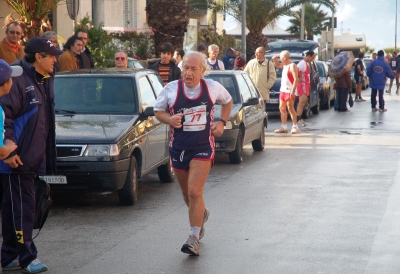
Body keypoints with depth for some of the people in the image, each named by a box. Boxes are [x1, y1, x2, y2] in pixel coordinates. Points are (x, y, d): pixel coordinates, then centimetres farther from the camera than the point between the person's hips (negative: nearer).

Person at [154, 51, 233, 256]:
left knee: (194, 192, -15)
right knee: (186, 193, 15)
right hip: (178, 147, 2)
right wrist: (169, 119, -16)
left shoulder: (213, 87, -4)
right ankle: (201, 214, 48)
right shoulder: (171, 89, -6)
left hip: (203, 147, -2)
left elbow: (227, 101, 16)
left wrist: (222, 122, 2)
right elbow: (158, 110, 5)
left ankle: (194, 239, -8)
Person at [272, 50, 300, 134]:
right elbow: (277, 65, 35)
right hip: (283, 90, 10)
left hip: (289, 91, -10)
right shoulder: (284, 65, 15)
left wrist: (293, 91, -27)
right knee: (282, 108, 11)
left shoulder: (292, 66, -13)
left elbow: (296, 79, -20)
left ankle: (295, 126, -9)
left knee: (290, 108, -11)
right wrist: (275, 58, 14)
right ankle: (284, 127, 17)